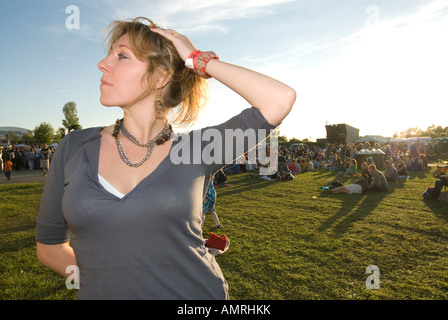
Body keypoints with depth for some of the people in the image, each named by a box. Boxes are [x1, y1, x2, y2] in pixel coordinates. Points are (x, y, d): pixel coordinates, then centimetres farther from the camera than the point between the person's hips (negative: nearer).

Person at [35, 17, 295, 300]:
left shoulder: (197, 149, -11)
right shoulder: (74, 148, -5)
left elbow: (282, 99, -19)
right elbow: (49, 246, 4)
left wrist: (198, 60, -15)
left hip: (199, 292, -1)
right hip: (101, 293, 2)